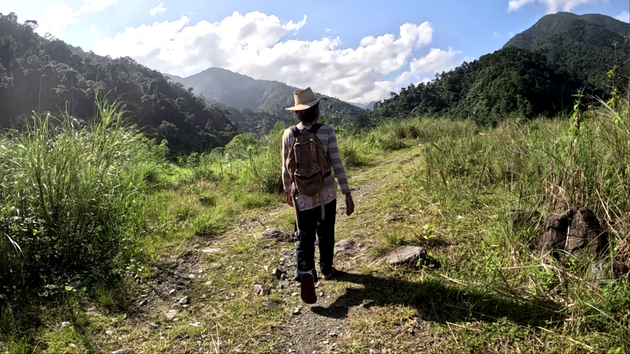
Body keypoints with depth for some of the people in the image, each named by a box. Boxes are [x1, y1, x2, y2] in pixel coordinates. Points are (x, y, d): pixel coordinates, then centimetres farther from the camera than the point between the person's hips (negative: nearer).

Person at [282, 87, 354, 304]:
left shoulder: (289, 134, -4)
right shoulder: (327, 132, -10)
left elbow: (286, 168, 2)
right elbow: (337, 164, -12)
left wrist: (288, 191, 18)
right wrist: (347, 193, -6)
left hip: (302, 195, 0)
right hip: (326, 192, 0)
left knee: (305, 237, 7)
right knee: (326, 234, 19)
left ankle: (306, 273, -15)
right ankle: (326, 270, 36)